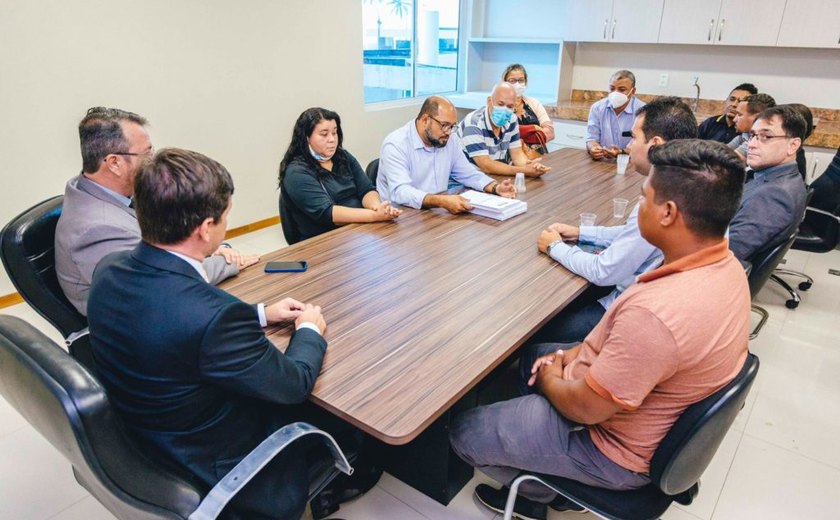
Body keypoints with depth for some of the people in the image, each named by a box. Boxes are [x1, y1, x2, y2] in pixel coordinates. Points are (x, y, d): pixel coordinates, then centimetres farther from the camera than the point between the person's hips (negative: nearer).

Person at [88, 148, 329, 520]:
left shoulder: (109, 270, -13)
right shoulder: (213, 314, -38)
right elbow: (294, 384, -22)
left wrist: (261, 314, 5)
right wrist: (310, 329, -3)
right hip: (217, 465, -7)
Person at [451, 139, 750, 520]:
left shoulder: (656, 313, -40)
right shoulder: (724, 263, -9)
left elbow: (586, 408, -26)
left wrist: (549, 379, -6)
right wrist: (577, 353, -1)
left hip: (620, 451, -9)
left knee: (463, 433, 0)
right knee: (527, 353, 24)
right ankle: (558, 485, 30)